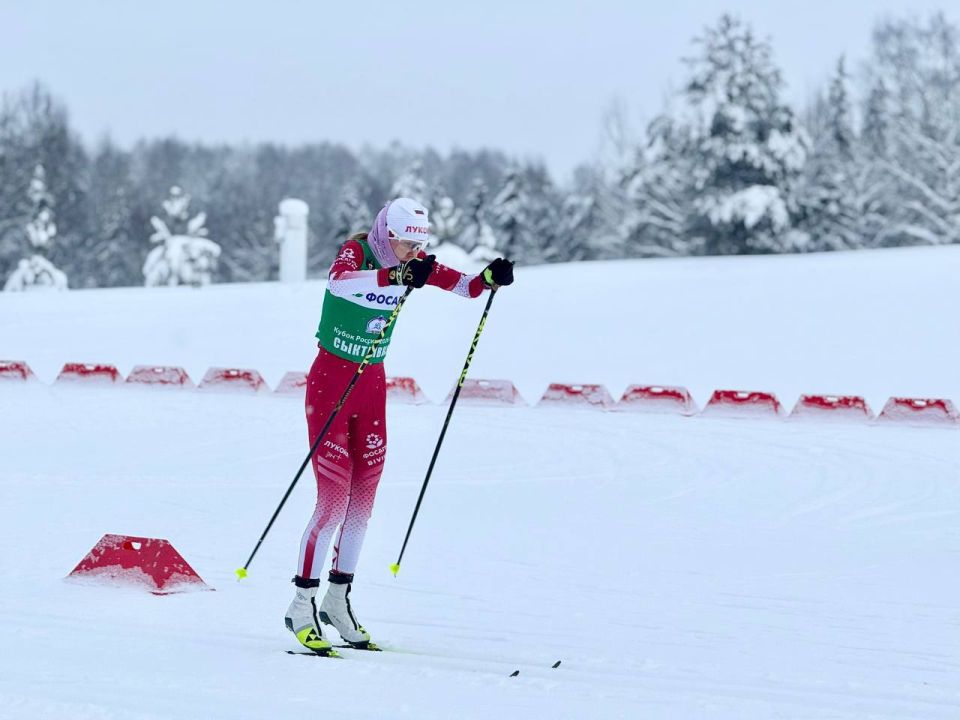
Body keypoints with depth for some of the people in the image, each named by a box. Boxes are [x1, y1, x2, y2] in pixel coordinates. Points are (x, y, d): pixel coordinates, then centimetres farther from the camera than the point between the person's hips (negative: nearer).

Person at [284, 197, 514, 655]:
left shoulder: (415, 263, -1)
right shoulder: (355, 252, -18)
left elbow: (464, 287, 0)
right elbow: (338, 281, -41)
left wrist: (489, 278, -22)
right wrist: (393, 276, -56)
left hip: (372, 385, 6)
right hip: (330, 381, -6)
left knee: (362, 500, 9)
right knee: (334, 499, -10)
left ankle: (338, 600, 22)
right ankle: (302, 606, -1)